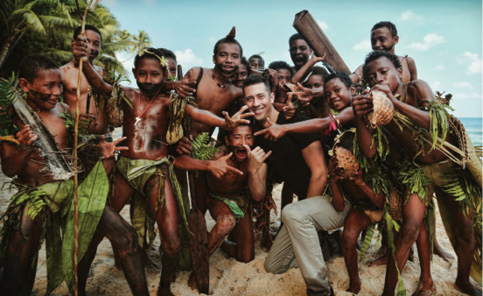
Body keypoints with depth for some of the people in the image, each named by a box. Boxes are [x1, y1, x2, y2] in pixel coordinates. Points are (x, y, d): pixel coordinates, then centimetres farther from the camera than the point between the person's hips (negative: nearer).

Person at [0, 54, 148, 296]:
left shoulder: (63, 109, 7)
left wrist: (102, 152, -1)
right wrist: (25, 150, -27)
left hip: (73, 188, 3)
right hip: (36, 196, -3)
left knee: (126, 236, -5)